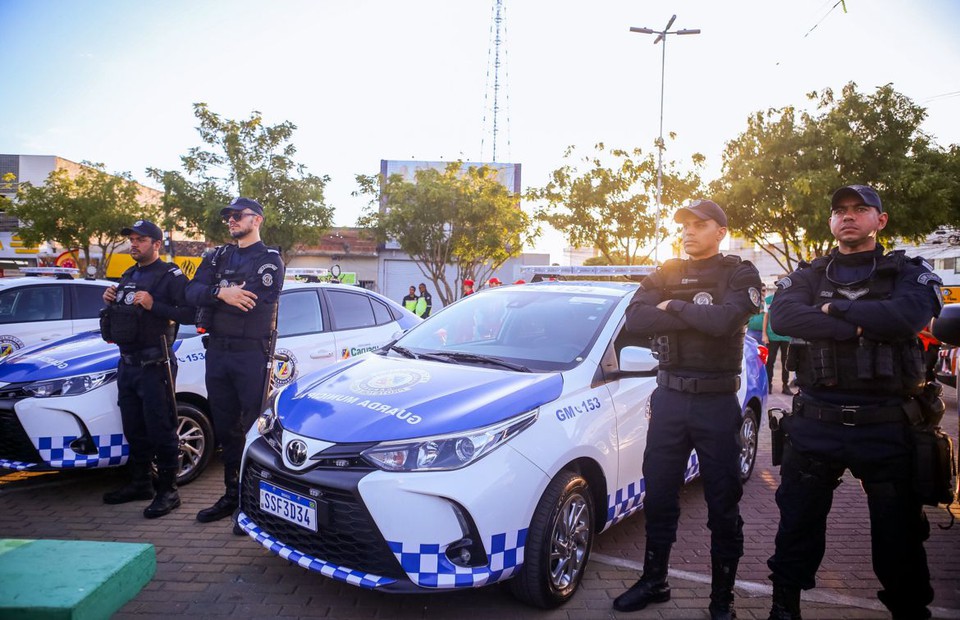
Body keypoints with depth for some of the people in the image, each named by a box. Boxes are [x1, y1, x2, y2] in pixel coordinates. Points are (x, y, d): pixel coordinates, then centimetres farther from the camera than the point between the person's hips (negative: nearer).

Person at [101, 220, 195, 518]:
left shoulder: (170, 276, -8)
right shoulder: (128, 276, 19)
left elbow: (190, 313, -19)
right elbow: (118, 317, 27)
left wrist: (154, 305, -25)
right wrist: (110, 300, 7)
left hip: (155, 365, -9)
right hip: (127, 363, 9)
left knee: (161, 431, -4)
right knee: (134, 429, 16)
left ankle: (168, 491, 4)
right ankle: (140, 483, 29)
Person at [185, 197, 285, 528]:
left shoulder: (270, 259, 0)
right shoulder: (217, 257, 17)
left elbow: (259, 302, -17)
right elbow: (192, 292, 1)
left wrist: (223, 296, -6)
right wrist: (221, 293, -19)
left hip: (252, 354, -6)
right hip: (217, 352, 6)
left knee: (255, 428, -2)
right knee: (225, 428, 13)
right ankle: (231, 495, 26)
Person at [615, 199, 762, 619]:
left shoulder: (740, 274, -1)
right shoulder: (665, 275, 9)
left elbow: (723, 320, -23)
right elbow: (635, 318, -10)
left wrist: (672, 308, -10)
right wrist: (696, 316, -15)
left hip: (717, 402, -3)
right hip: (669, 397, 3)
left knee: (723, 505, 8)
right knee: (658, 497, 12)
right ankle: (653, 582, 29)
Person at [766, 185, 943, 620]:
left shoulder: (909, 273, 6)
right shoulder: (807, 276, 9)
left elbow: (911, 315, -18)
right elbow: (782, 317, -13)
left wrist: (834, 309, -10)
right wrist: (861, 324, -18)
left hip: (886, 426, -1)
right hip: (816, 423, 2)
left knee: (900, 535, 10)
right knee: (797, 524, 12)